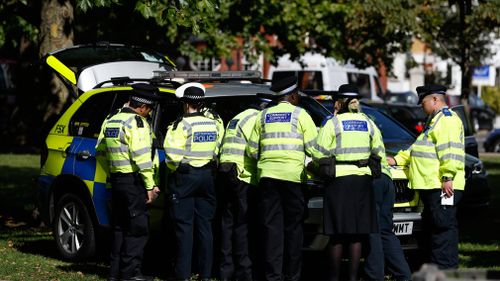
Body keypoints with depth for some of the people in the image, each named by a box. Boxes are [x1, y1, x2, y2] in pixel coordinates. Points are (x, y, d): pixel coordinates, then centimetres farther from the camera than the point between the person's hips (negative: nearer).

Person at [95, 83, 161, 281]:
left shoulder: (111, 121, 13)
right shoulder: (137, 123, -14)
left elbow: (101, 152, 18)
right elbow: (142, 157, -18)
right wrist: (150, 186, -14)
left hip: (116, 180, 9)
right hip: (134, 182, -8)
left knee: (120, 227, 14)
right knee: (137, 228, -4)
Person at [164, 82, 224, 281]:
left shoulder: (183, 125, -13)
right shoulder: (214, 125, 7)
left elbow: (172, 154, -19)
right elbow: (218, 151, 8)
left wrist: (175, 167, -5)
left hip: (184, 177, -5)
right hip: (207, 177, 5)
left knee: (185, 227, -1)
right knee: (204, 225, 10)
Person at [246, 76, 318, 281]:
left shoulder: (263, 116, 13)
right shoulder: (300, 115, 3)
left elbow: (252, 150, 12)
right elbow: (313, 147, -2)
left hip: (267, 174, 3)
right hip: (293, 175, -3)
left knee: (271, 226, 2)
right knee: (293, 227, 4)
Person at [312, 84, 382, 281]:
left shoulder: (332, 123, -4)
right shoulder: (368, 123, 9)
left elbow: (319, 154, -7)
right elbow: (378, 151, 15)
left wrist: (321, 168, 12)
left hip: (339, 179, -4)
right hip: (363, 179, 4)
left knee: (337, 234, 2)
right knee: (357, 234, 6)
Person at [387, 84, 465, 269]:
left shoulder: (447, 118, -7)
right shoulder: (435, 120, 28)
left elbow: (450, 150, -19)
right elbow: (416, 150, 37)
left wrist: (447, 177, -25)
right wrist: (397, 160, 30)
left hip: (441, 187, -11)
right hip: (431, 186, 11)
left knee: (443, 228, -11)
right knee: (431, 228, 12)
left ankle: (445, 269, -13)